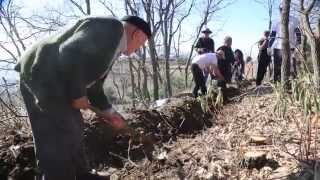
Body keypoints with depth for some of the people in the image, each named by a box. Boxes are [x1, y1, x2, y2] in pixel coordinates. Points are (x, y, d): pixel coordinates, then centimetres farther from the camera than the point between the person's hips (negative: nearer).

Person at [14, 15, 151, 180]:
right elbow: (70, 54, -28)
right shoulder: (111, 28, -15)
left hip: (56, 83, 11)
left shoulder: (113, 46, 17)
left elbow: (94, 84, 22)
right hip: (41, 77, -11)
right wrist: (77, 94, -18)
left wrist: (108, 112, 21)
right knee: (57, 139, -6)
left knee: (73, 128, 18)